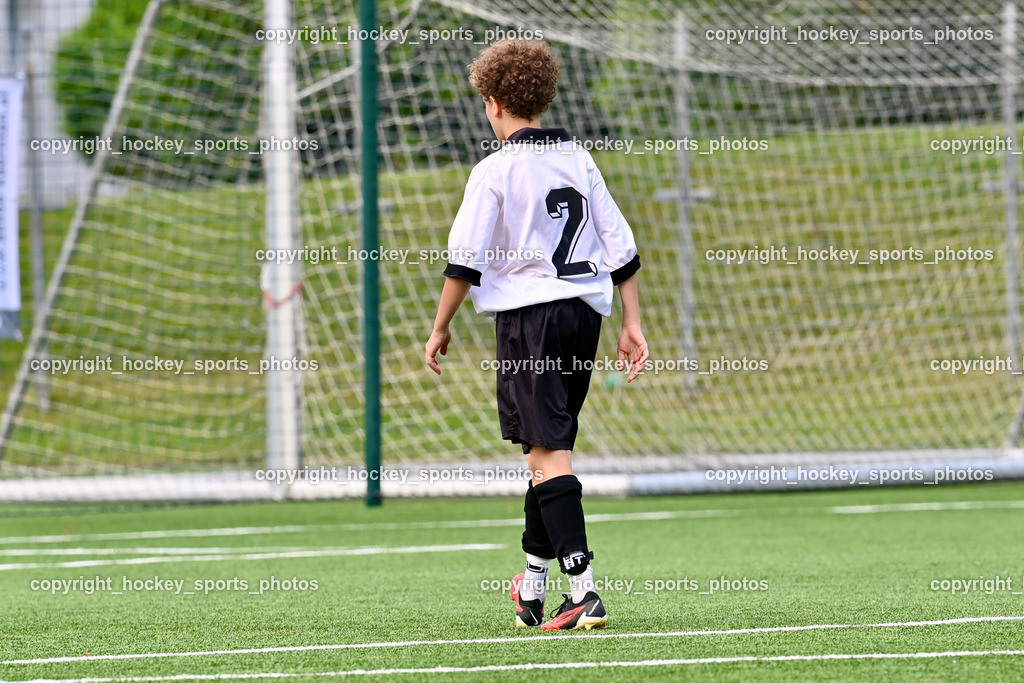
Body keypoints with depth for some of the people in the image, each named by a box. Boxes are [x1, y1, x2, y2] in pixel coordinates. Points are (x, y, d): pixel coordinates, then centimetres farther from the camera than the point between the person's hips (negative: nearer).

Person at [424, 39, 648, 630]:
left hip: (529, 314, -6)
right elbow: (621, 248, 10)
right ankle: (533, 587, 25)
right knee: (549, 449, 16)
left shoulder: (495, 172, -7)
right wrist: (633, 324, 14)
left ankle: (584, 591, -21)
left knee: (550, 452, -10)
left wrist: (441, 328, 3)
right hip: (585, 311, 6)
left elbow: (465, 262, -9)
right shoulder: (580, 161, 10)